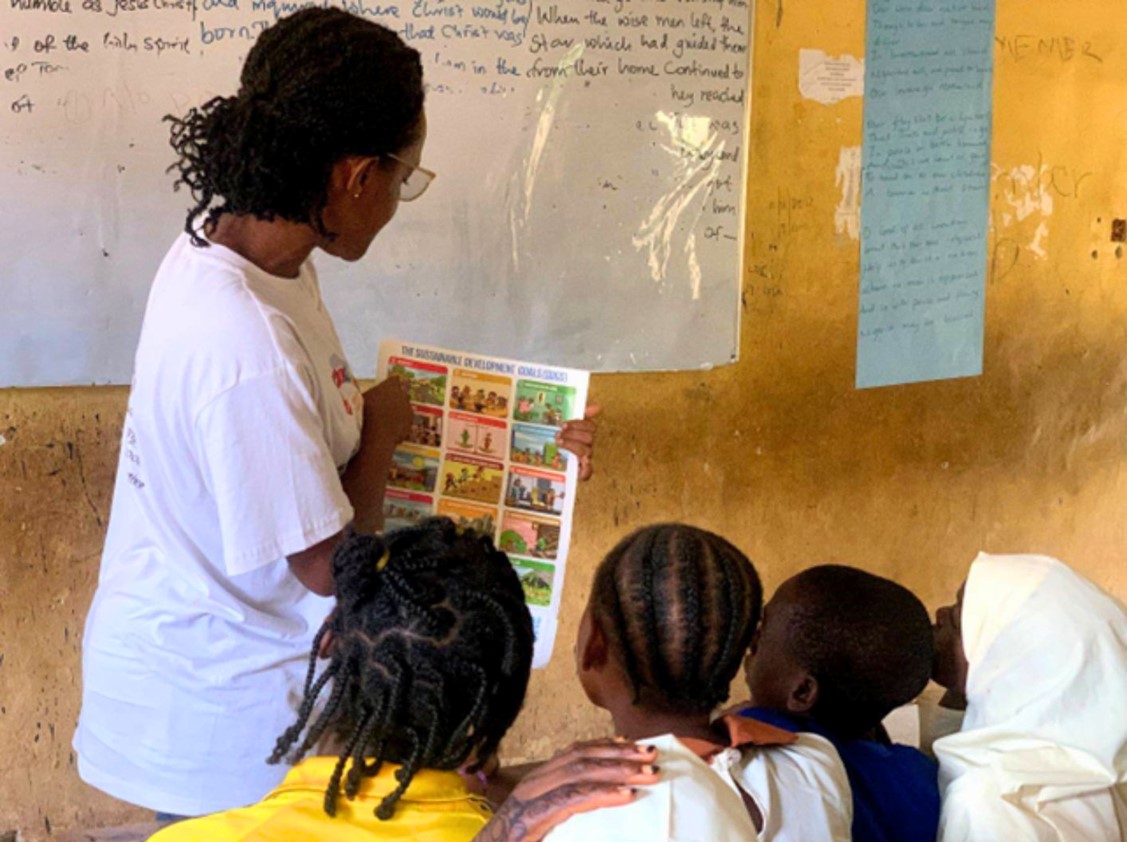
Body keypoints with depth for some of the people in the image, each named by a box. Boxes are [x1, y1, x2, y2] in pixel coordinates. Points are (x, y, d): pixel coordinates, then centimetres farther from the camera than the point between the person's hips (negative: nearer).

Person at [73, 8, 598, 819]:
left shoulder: (235, 245, -4)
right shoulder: (243, 350, -33)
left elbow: (303, 435, 8)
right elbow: (328, 564, -25)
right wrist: (382, 427, -9)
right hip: (212, 707, -9)